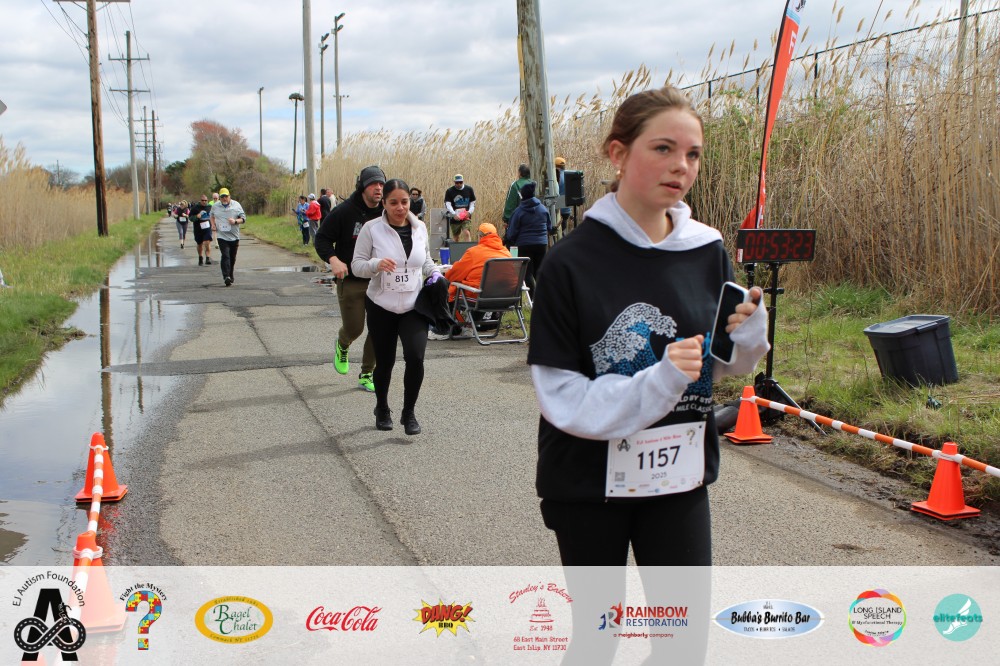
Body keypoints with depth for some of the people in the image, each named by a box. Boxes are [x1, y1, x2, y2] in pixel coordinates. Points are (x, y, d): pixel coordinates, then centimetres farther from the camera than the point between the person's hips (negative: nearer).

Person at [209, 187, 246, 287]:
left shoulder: (236, 205, 0)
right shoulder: (215, 206, 5)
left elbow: (243, 218, 1)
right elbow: (211, 216, 23)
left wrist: (235, 221, -18)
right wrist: (213, 224, 6)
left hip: (234, 237, 1)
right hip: (222, 236, -1)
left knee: (232, 258, 11)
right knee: (225, 256, -17)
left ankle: (230, 276, 28)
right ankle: (226, 276, -24)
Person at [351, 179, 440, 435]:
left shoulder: (419, 228, 3)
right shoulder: (372, 229, -8)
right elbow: (357, 265, -6)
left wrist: (434, 273, 0)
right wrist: (376, 264, -25)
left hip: (414, 307, 2)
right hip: (382, 307, -1)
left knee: (415, 357, -17)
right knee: (384, 362, 10)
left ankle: (409, 413, 2)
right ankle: (382, 409, 36)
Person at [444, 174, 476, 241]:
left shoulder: (469, 189, 3)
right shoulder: (449, 191, -2)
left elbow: (473, 202, 9)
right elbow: (447, 204, -9)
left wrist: (469, 212, -9)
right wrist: (454, 214, -24)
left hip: (466, 217, 0)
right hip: (455, 218, 0)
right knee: (455, 237, 8)